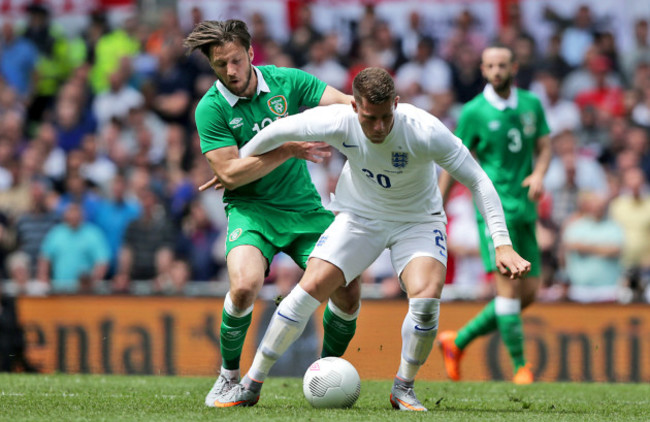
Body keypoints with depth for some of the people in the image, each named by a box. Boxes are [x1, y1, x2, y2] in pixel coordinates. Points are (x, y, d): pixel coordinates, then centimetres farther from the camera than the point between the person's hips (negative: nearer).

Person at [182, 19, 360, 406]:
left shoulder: (287, 82, -1)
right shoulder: (211, 108, -9)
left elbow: (345, 105, -3)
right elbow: (230, 174, -15)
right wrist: (287, 149, -22)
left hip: (304, 206, 3)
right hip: (251, 210, -3)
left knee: (348, 292, -9)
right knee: (245, 284, -30)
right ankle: (230, 375, -6)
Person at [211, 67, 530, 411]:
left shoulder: (425, 132, -31)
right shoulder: (337, 123, -25)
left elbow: (479, 182, -22)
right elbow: (279, 130, -5)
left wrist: (502, 245, -27)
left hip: (418, 221, -1)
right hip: (359, 215, 1)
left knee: (426, 298, -27)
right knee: (311, 287, -14)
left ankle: (403, 388, -2)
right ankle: (251, 384, -1)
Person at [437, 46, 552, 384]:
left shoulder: (531, 104, 10)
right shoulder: (474, 112, -3)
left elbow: (545, 146, 14)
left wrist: (539, 174, -8)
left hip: (524, 208, 5)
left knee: (528, 292, 3)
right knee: (508, 283, -17)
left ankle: (458, 341, 16)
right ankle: (520, 366, -12)